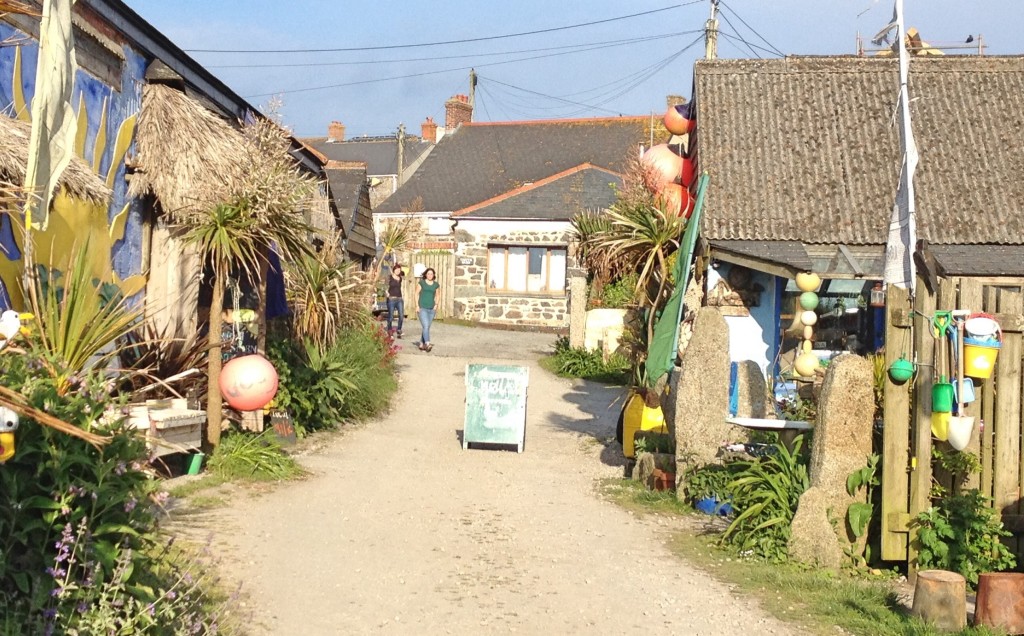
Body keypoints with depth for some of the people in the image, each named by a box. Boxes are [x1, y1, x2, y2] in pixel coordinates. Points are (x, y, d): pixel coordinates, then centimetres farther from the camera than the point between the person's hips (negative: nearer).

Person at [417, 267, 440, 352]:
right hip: (422, 308, -4)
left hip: (432, 309, 4)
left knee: (427, 327, 8)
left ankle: (421, 344, 19)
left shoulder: (436, 285, 9)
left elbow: (438, 296, 19)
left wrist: (436, 305, 4)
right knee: (425, 326, -18)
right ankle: (427, 344, -29)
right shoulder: (422, 283, 1)